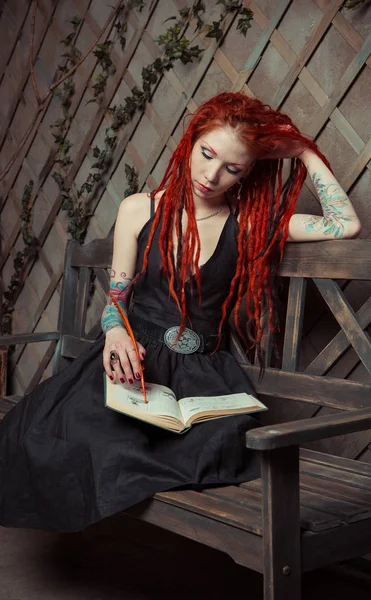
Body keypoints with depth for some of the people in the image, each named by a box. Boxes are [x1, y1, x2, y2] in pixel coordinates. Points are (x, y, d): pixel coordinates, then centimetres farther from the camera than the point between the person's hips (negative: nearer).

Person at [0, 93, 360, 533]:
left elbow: (346, 225, -3)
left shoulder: (250, 222, 5)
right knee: (49, 429, -30)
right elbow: (115, 298, 9)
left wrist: (305, 153, 1)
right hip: (133, 358, 0)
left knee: (227, 442, -34)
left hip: (203, 370, 1)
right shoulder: (140, 210, 7)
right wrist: (116, 333, -14)